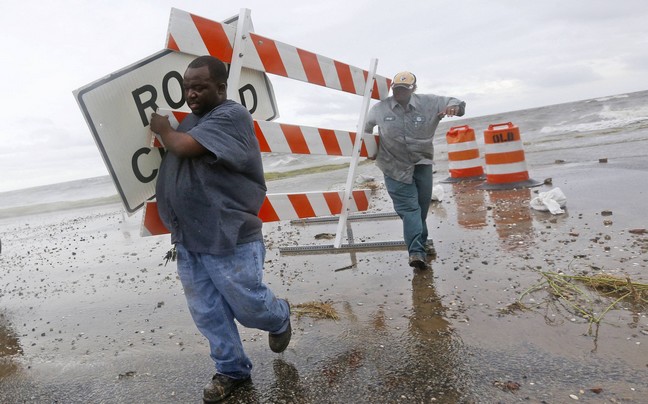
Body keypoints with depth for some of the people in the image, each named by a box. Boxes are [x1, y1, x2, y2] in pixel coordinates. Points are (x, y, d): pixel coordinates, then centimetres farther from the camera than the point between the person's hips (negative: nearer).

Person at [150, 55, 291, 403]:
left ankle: (279, 318, 38)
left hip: (229, 239, -8)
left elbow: (183, 146, -21)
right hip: (188, 240, 8)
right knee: (207, 314, 12)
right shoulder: (192, 120, 15)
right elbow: (174, 159, 22)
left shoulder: (232, 115, -12)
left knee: (249, 306, 5)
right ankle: (231, 370, 30)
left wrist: (162, 129, -1)